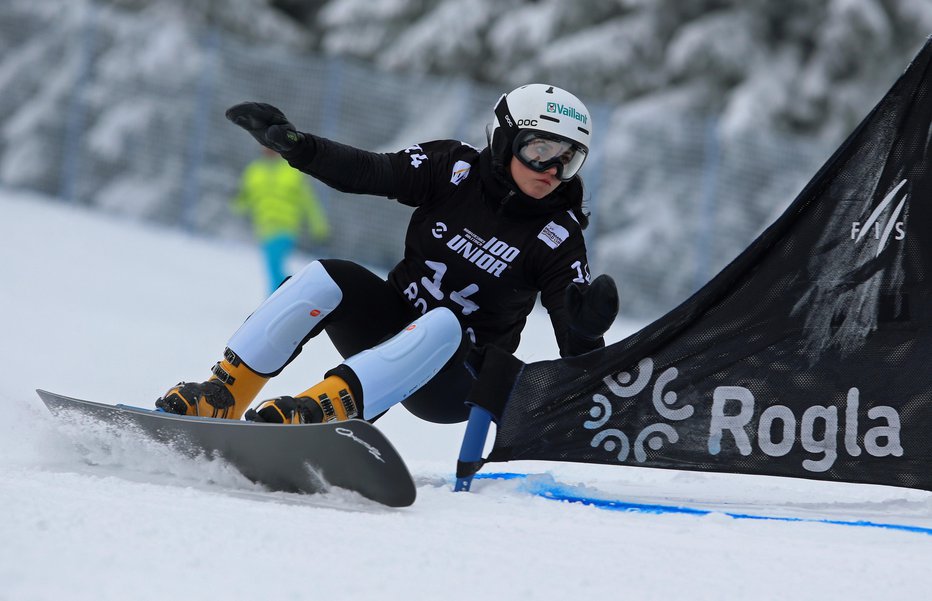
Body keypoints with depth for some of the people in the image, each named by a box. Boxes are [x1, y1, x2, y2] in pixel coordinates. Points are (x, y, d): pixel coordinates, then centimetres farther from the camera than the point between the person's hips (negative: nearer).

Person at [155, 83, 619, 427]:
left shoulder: (557, 237, -9)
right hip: (392, 325, 3)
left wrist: (587, 330, -38)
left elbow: (577, 354, -14)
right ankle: (223, 395, -25)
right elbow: (366, 171, -12)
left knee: (442, 326, -36)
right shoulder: (455, 168, -3)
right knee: (326, 279, -23)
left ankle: (324, 408, -52)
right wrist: (293, 144, -28)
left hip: (454, 382, -3)